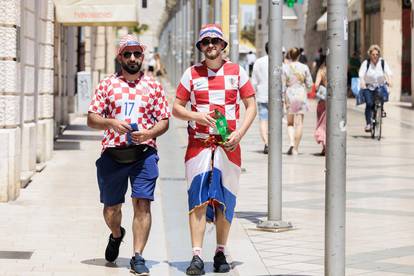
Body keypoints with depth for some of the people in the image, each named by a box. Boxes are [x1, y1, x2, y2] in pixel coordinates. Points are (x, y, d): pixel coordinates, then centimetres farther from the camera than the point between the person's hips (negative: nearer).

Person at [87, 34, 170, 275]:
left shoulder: (154, 86, 8)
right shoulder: (107, 85, 8)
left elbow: (164, 121, 8)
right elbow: (92, 119, 5)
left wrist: (149, 133, -12)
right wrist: (111, 122, -15)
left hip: (144, 154, -1)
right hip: (112, 154, 1)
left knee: (142, 204, -12)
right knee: (111, 208, 11)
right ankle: (116, 235, 44)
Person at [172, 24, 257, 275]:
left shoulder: (237, 71, 5)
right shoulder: (192, 74, 6)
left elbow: (251, 106, 6)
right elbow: (177, 108, 8)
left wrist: (239, 134, -8)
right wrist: (197, 116, -12)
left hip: (228, 145, 1)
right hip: (199, 144, -1)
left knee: (225, 200, 5)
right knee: (198, 198, -9)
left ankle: (221, 254, 16)